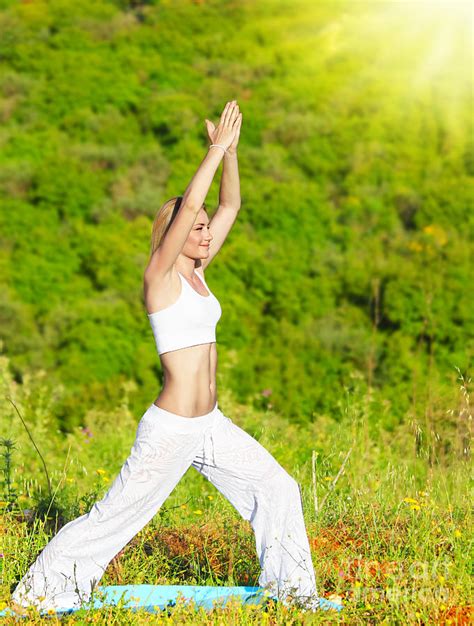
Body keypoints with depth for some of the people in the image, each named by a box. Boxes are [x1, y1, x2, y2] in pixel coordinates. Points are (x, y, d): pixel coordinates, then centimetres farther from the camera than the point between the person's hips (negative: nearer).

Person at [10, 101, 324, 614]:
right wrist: (216, 149, -18)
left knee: (278, 489, 9)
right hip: (170, 430, -8)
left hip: (209, 426, 8)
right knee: (114, 518, -1)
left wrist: (231, 152, 4)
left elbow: (229, 207, 13)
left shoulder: (195, 272, 9)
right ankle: (37, 594, 12)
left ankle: (290, 589, 21)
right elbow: (189, 205, -24)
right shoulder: (160, 275, -12)